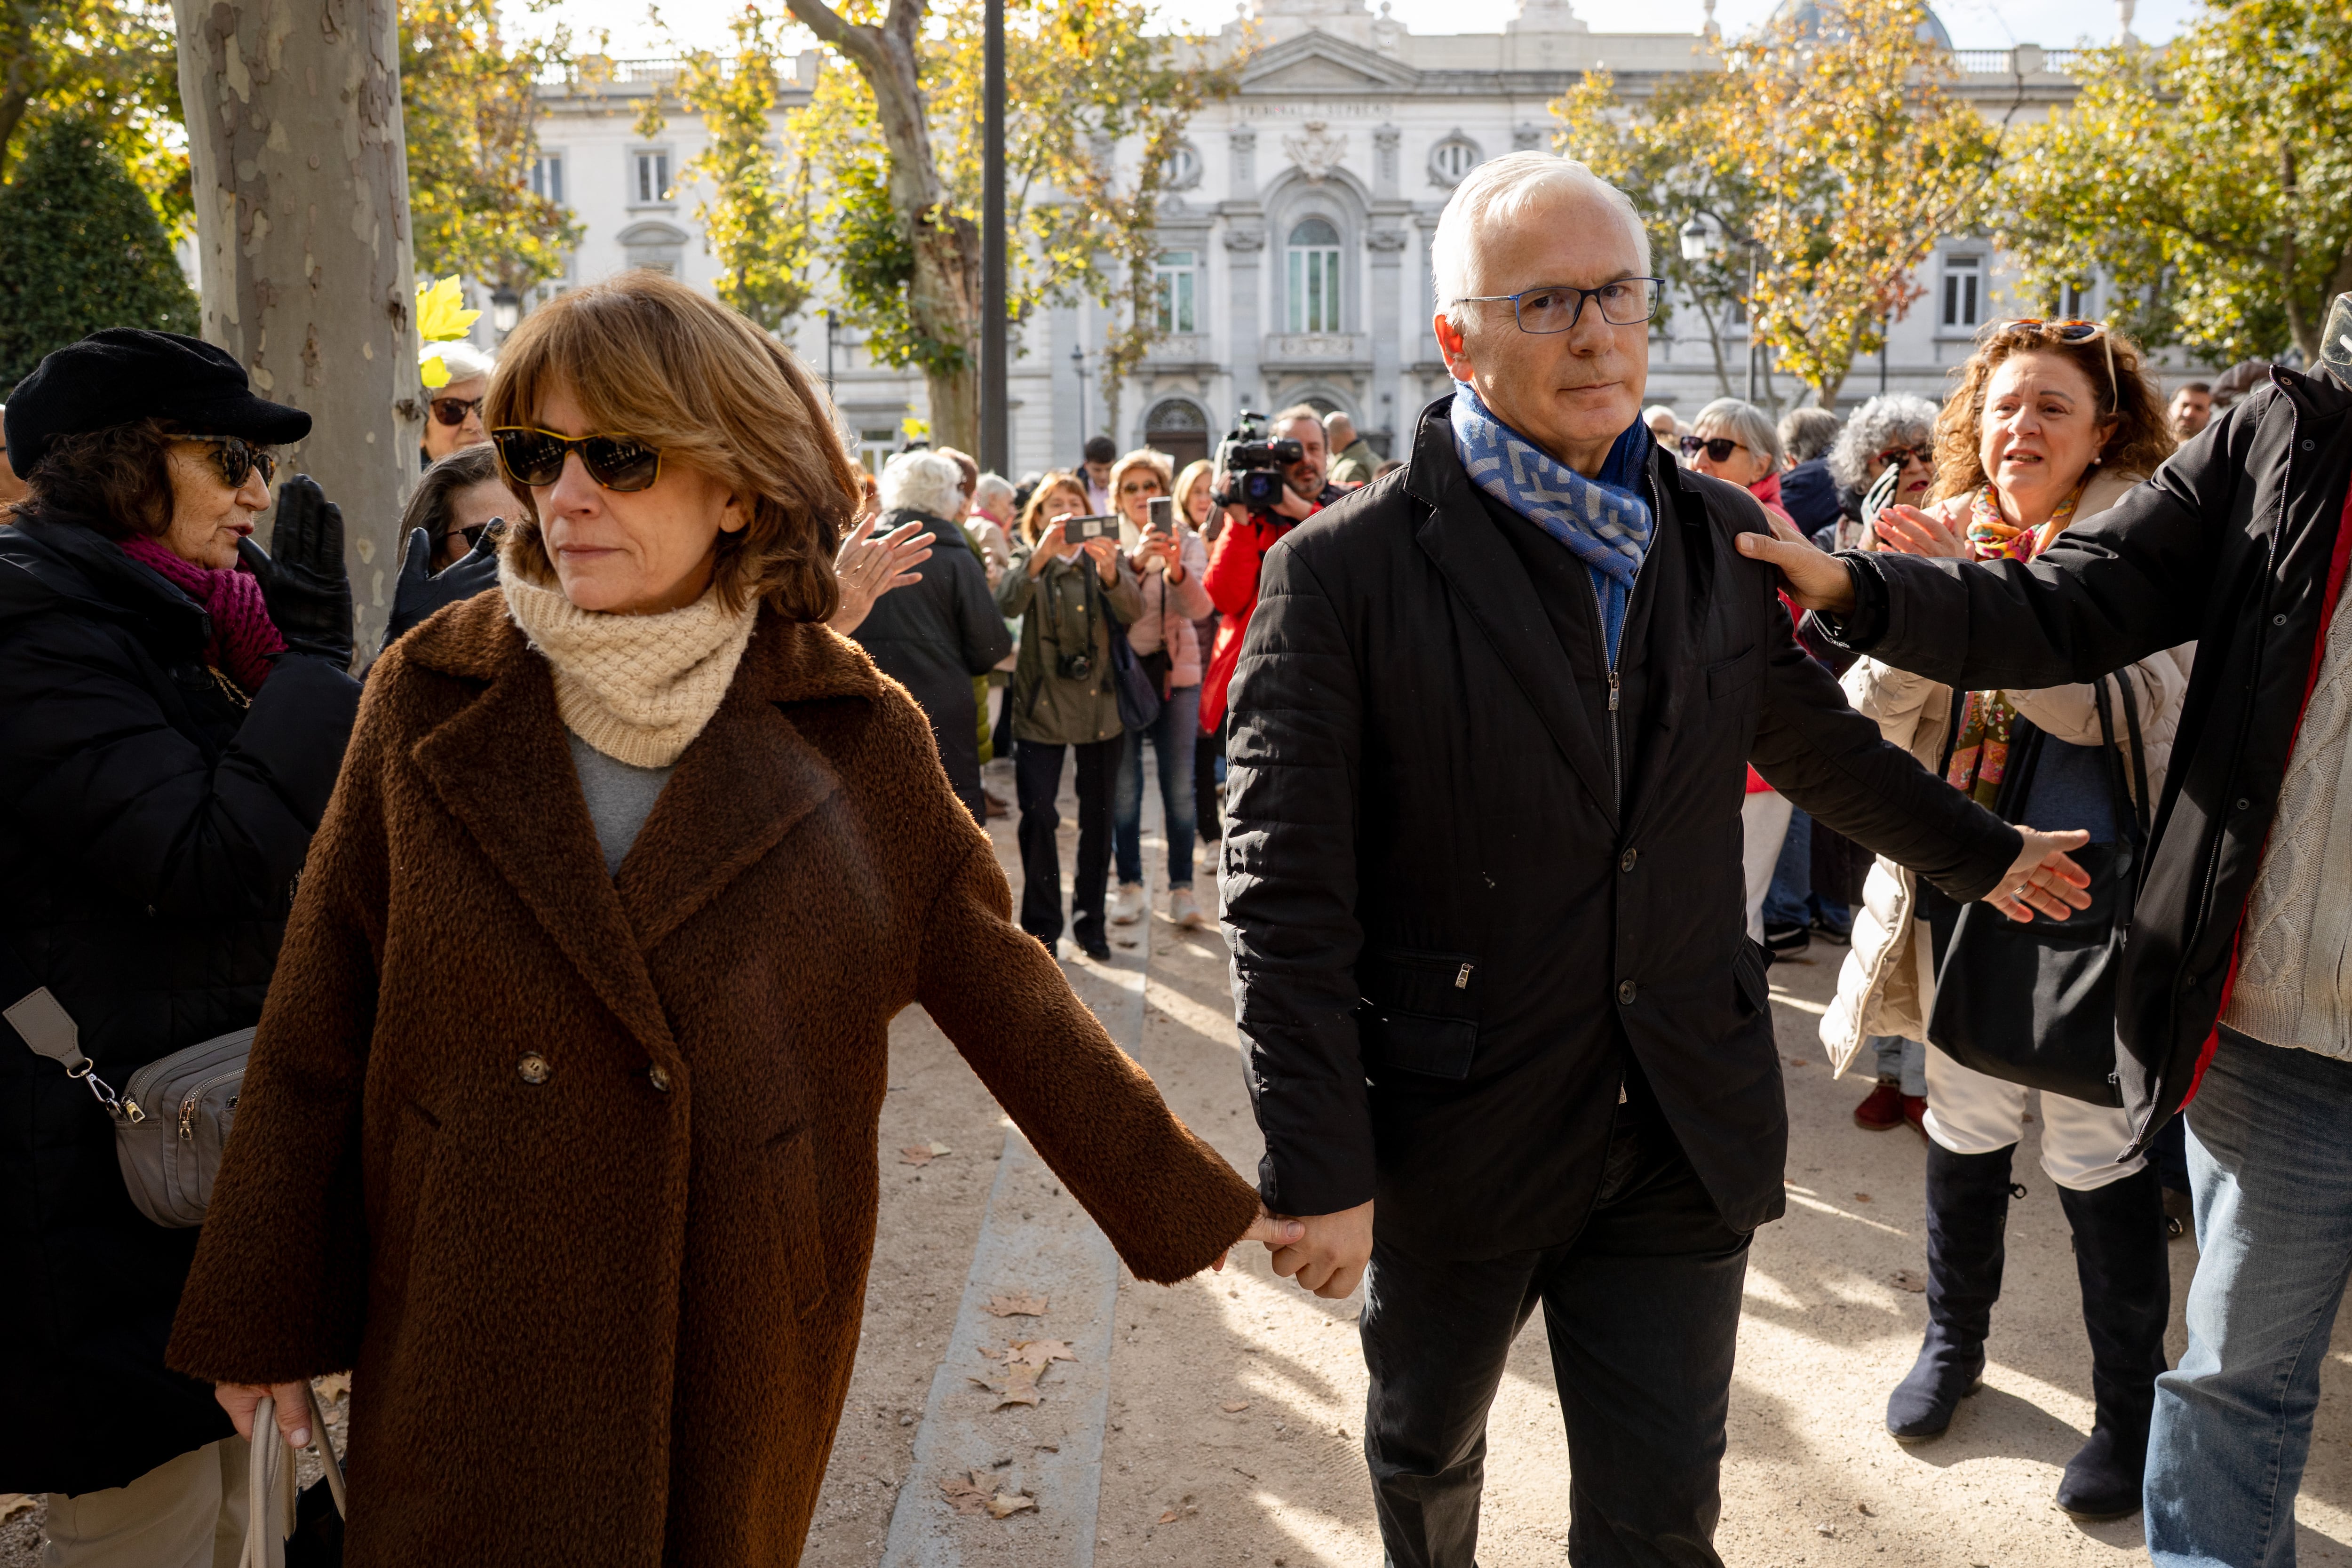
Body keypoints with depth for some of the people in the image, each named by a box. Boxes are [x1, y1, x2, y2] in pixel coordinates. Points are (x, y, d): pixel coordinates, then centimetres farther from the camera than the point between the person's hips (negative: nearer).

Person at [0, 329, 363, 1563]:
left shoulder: (153, 623, 13)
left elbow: (284, 840, 16)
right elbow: (212, 857, -26)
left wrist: (298, 645, 7)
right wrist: (315, 660, -18)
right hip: (106, 1169, -10)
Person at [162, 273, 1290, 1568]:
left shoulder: (854, 734, -6)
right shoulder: (430, 698, -4)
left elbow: (999, 990, 0)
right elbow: (318, 1021, 1)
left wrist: (1185, 1200, 4)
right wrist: (254, 1313, 4)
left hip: (742, 1339, 0)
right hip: (471, 1346, 1)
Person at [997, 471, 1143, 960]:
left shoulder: (1108, 559, 5)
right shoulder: (1030, 563, 4)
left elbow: (1133, 611, -14)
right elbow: (1007, 605, -18)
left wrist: (1110, 572, -35)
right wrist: (1039, 557, -34)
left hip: (1100, 705, 1)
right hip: (1041, 706, -1)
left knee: (1097, 817, 8)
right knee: (1037, 817, -7)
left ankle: (1090, 918, 23)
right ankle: (1041, 927, 6)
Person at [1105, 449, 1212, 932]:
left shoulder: (1187, 541, 4)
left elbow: (1200, 607, -14)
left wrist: (1175, 569, -33)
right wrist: (1135, 563, -30)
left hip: (1175, 672, 0)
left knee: (1180, 786, -1)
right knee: (1124, 787, 3)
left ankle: (1182, 888, 8)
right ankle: (1130, 884, 16)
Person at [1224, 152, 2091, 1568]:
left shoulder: (1721, 538, 3)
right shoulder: (1347, 568, -12)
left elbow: (1815, 738, 20)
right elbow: (1288, 894, -14)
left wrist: (1986, 856, 31)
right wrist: (1320, 1171, -16)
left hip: (1683, 1133, 3)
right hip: (1453, 1130, -2)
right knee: (1427, 1454, 22)